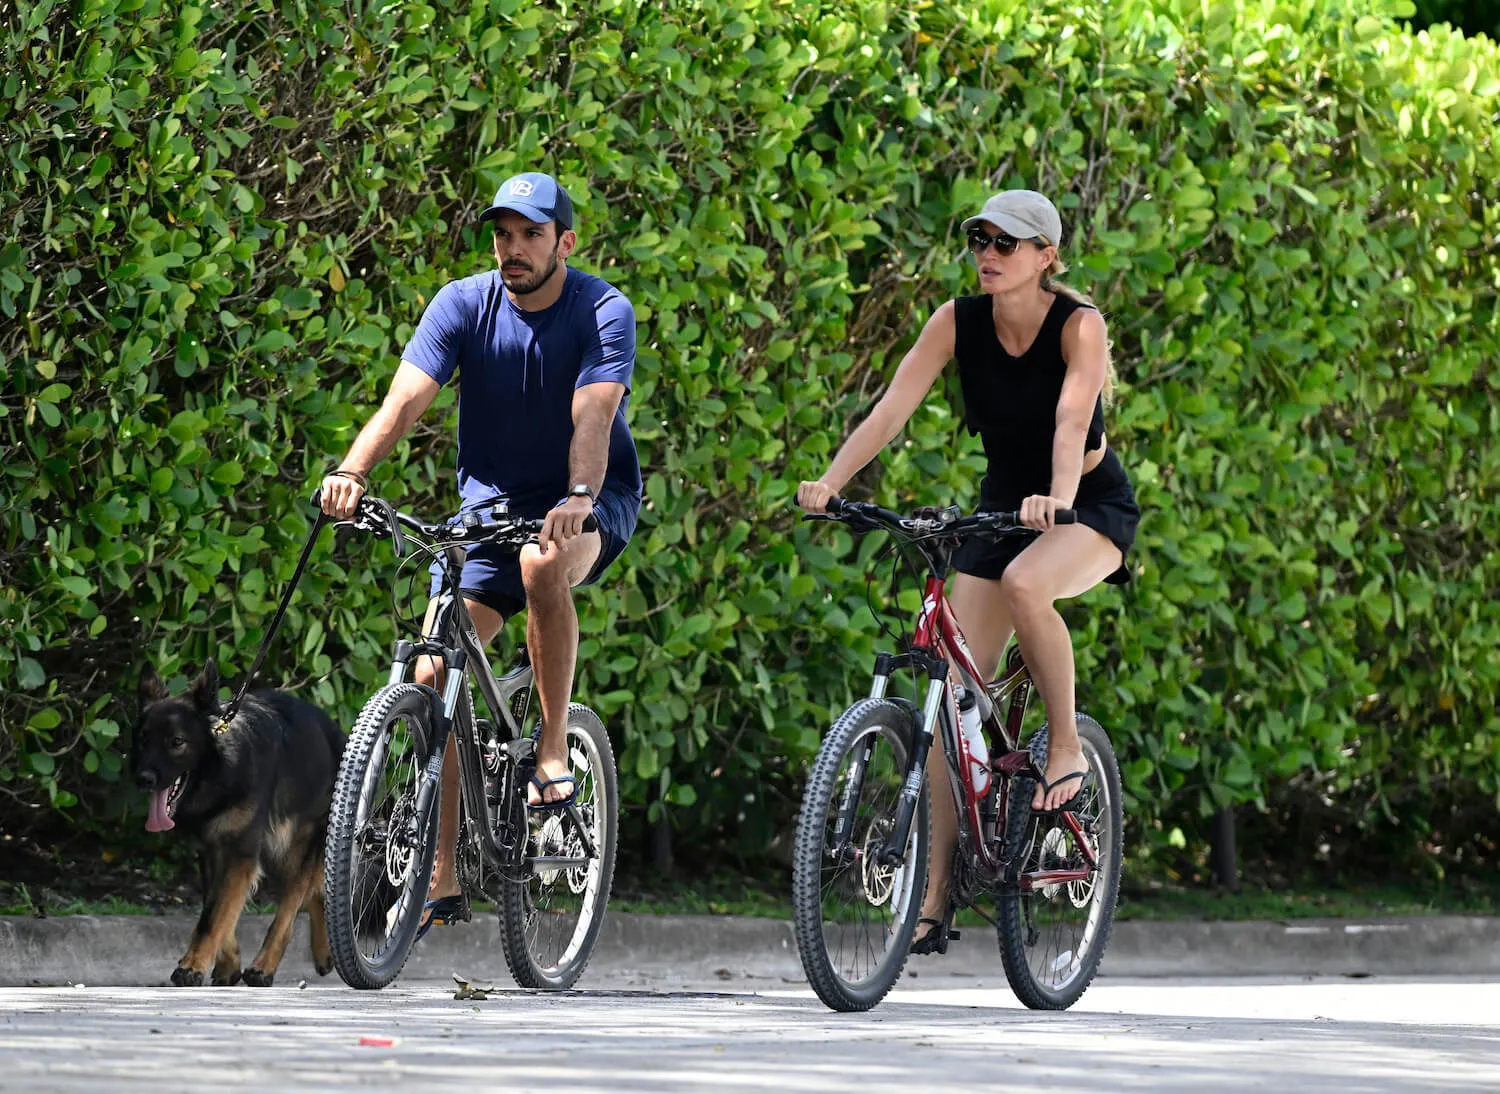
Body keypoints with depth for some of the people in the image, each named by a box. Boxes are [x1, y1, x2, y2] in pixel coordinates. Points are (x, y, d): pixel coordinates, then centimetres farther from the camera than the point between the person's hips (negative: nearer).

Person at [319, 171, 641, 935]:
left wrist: (578, 500, -50)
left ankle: (553, 754, -22)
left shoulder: (604, 313, -16)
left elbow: (593, 418, -31)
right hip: (492, 502, 3)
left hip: (591, 501, -3)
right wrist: (352, 471, -39)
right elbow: (406, 398, -21)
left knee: (544, 564, -39)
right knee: (434, 674, -10)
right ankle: (441, 881, -3)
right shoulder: (463, 305, -8)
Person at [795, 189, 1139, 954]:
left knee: (1024, 583, -39)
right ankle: (935, 895, -4)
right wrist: (830, 481, -32)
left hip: (1092, 506, -4)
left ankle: (1067, 748, -17)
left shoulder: (1078, 325, -19)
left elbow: (1073, 418, -35)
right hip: (1002, 504, 4)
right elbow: (891, 408, -18)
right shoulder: (958, 321, -10)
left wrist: (1059, 497, -53)